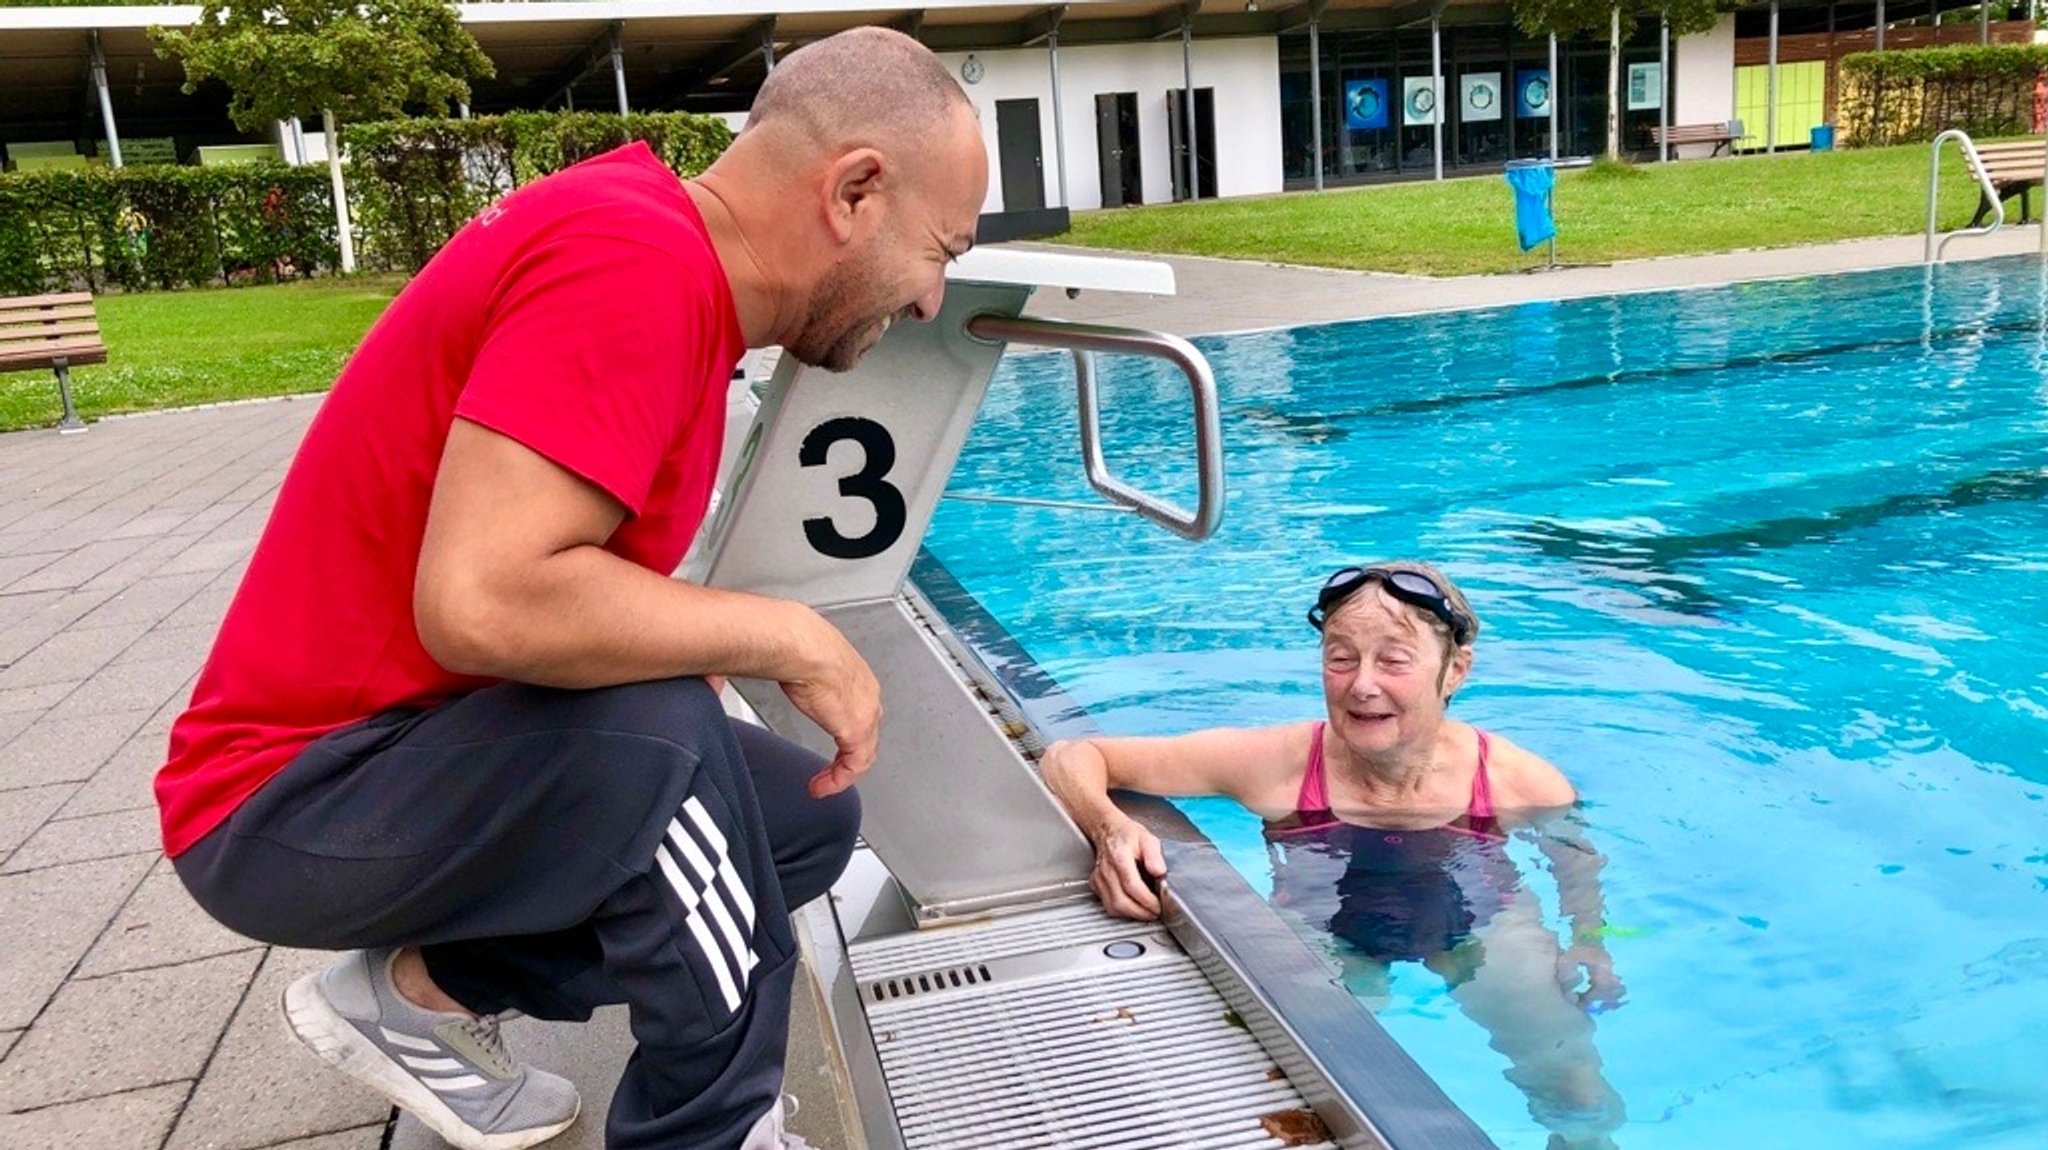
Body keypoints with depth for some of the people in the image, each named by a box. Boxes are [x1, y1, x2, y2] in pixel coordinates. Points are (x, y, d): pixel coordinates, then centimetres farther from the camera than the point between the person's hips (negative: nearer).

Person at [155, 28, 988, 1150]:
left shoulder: (655, 250, 5)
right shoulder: (632, 259, -25)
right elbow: (484, 603, -35)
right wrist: (791, 638, -23)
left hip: (435, 741, 9)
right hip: (297, 799, -9)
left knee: (807, 815, 8)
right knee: (654, 729, -33)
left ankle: (425, 986, 11)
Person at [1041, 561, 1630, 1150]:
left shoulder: (1523, 783, -21)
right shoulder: (1278, 761, -24)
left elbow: (1580, 864, 4)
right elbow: (1071, 758, -21)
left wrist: (1589, 946, -15)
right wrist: (1110, 827, -42)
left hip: (1483, 935, 1)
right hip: (1322, 943, -1)